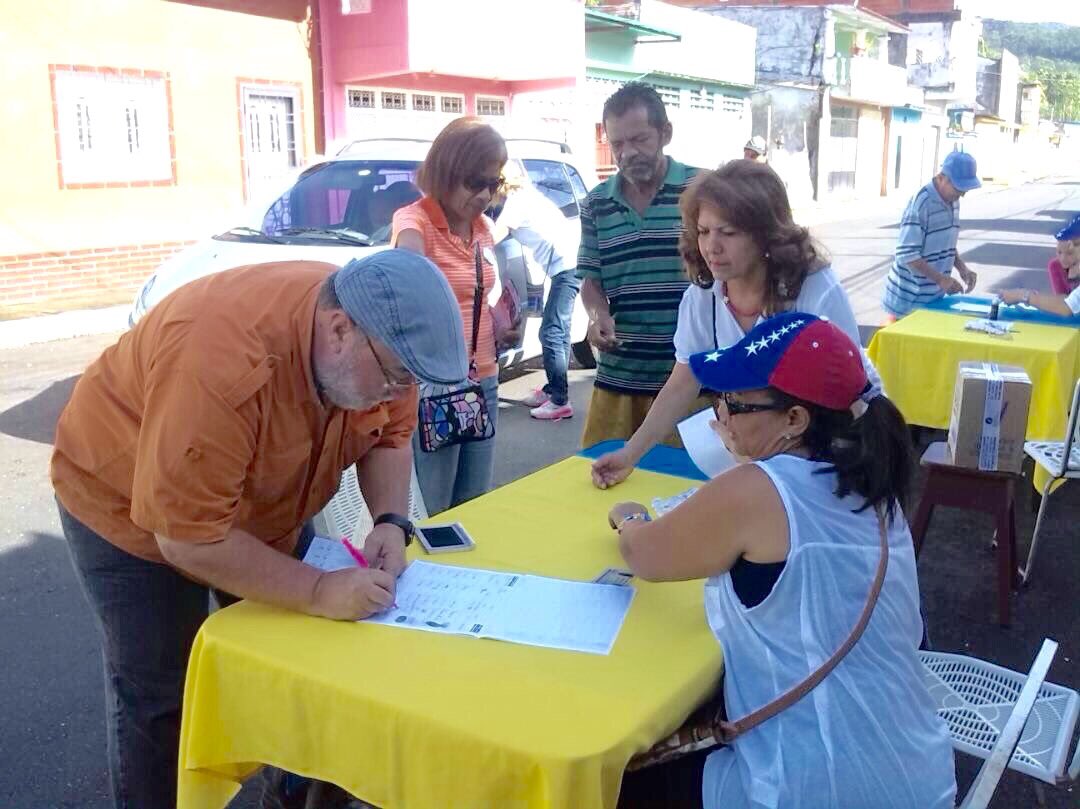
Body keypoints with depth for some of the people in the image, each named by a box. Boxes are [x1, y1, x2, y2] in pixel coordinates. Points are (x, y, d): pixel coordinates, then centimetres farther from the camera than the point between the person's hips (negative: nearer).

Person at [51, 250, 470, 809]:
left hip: (261, 508, 6)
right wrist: (317, 591, -37)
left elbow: (389, 436, -4)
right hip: (130, 509, -6)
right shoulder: (226, 364, -42)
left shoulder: (378, 339, -20)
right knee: (158, 695, 0)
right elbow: (187, 534, -36)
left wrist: (391, 522, -22)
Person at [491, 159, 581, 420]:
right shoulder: (526, 195, 22)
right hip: (569, 264, 10)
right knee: (557, 331, 17)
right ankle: (552, 389, 27)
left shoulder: (518, 199, -7)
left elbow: (492, 239, -10)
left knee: (551, 333, -10)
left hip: (566, 266, -10)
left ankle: (560, 401, -10)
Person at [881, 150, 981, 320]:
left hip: (934, 297, 8)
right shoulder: (921, 203, -19)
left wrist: (962, 268, 3)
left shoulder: (953, 202, 7)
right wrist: (941, 279, -22)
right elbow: (906, 255, -22)